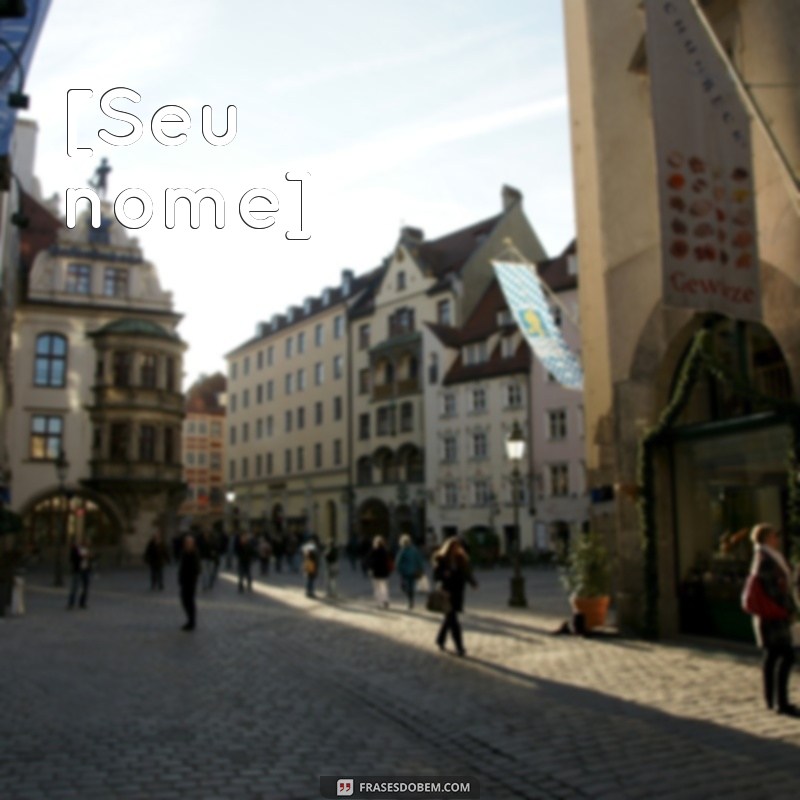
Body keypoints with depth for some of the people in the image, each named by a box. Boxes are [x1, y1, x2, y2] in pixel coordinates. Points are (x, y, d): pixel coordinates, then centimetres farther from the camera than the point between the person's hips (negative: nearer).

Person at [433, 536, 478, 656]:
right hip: (447, 593, -5)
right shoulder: (441, 559, -9)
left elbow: (466, 573, 8)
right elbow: (436, 576, -10)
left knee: (450, 617, 16)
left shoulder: (461, 559, 5)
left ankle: (440, 639, 36)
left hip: (457, 593, 5)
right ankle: (459, 647, -3)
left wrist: (472, 582, -10)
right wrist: (444, 574, -30)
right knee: (452, 619, -7)